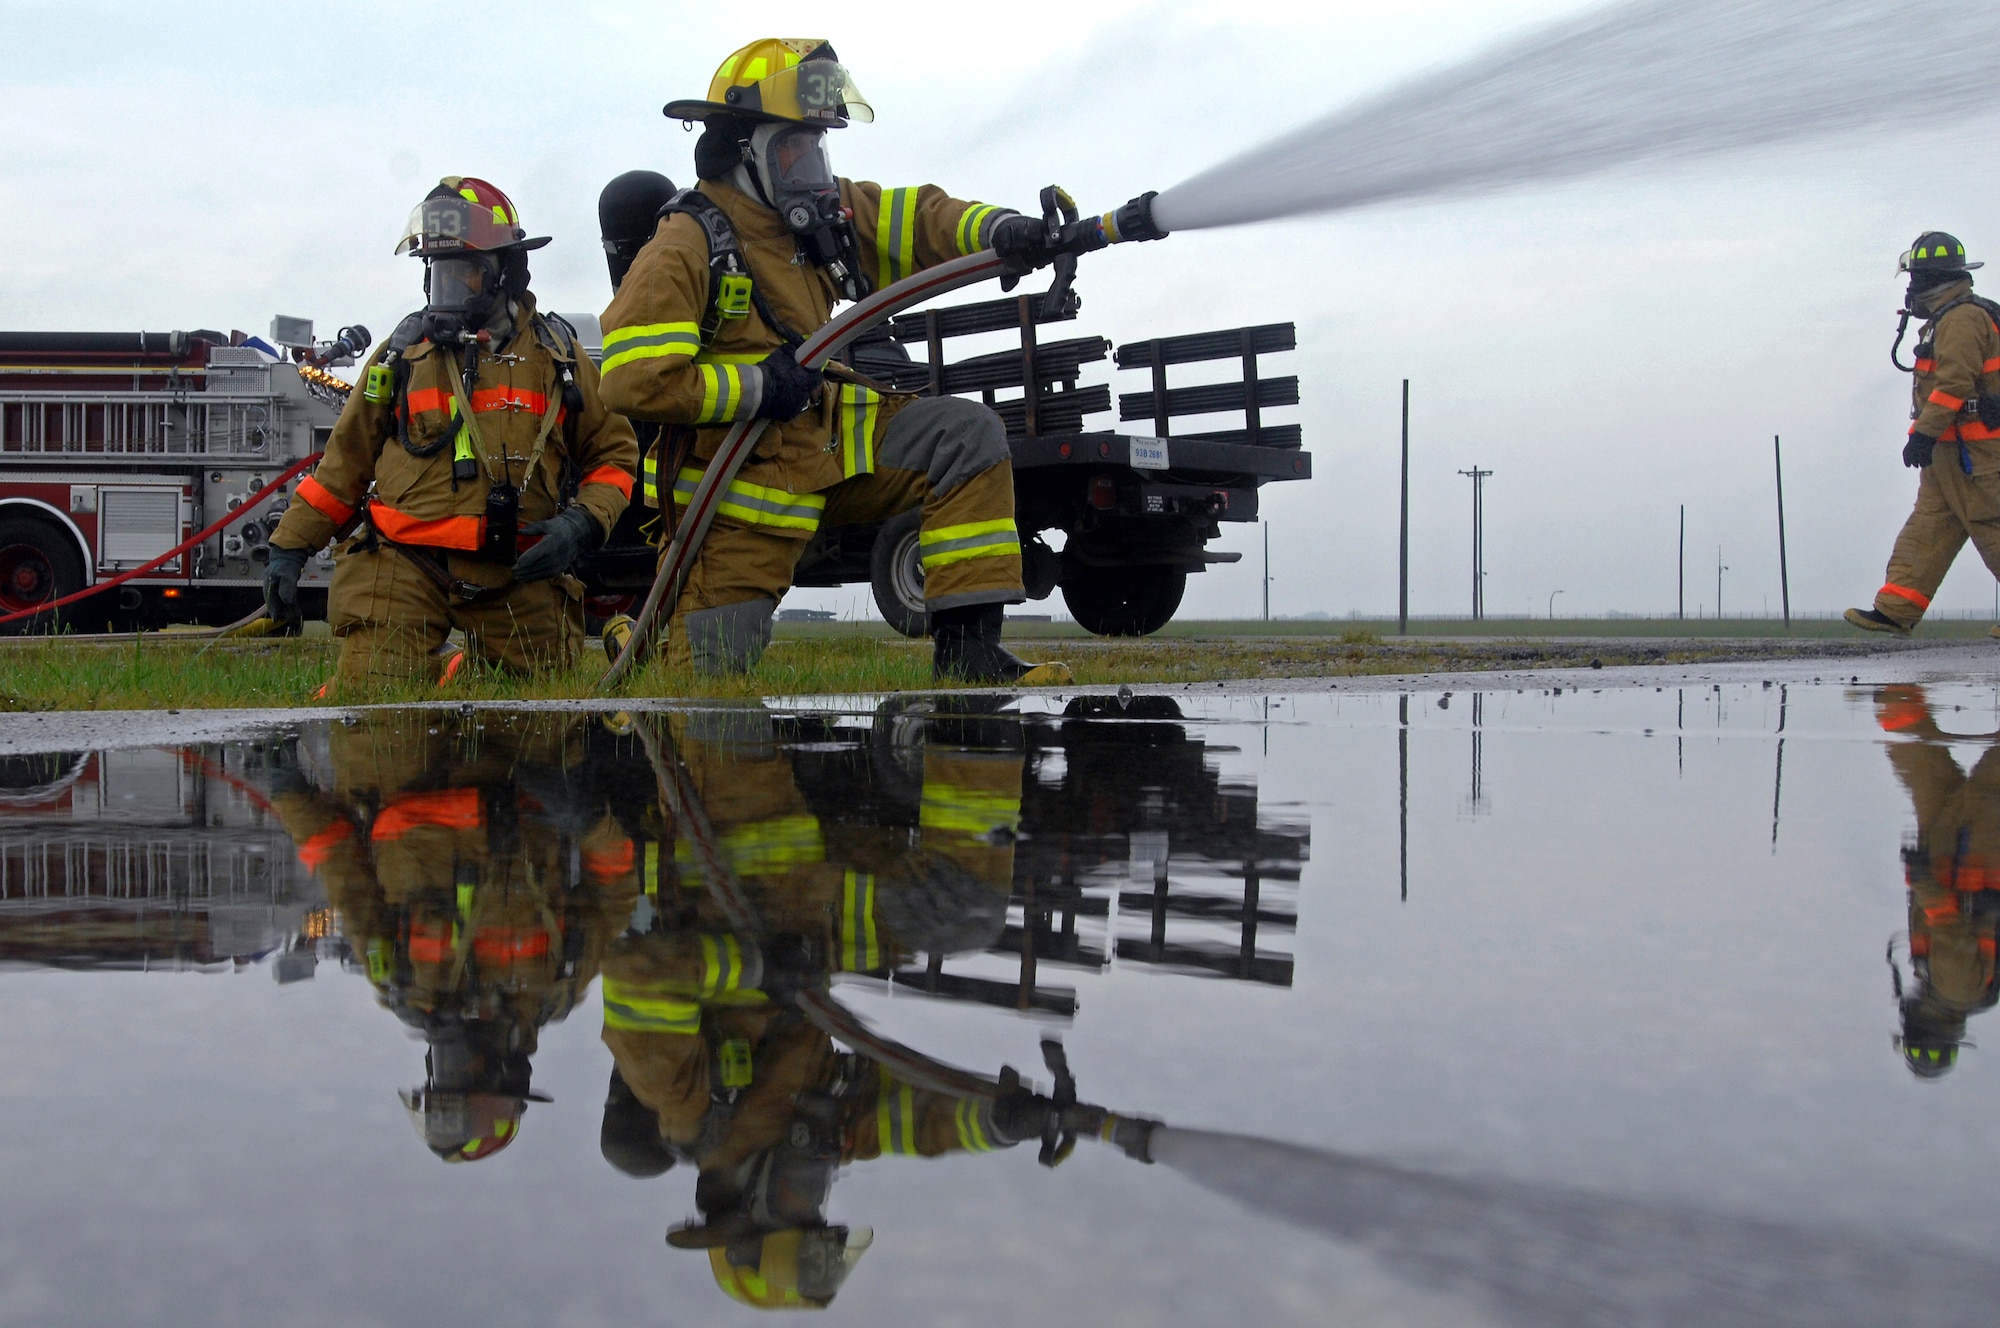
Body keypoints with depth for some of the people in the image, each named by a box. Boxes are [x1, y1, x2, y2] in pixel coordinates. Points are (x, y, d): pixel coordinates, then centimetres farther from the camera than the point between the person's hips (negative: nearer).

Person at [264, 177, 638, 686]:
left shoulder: (555, 355, 8)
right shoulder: (402, 354, 10)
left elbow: (614, 451, 12)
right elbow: (345, 461, 16)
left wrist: (583, 521, -7)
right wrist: (289, 546, 13)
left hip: (519, 573, 1)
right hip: (403, 567, 0)